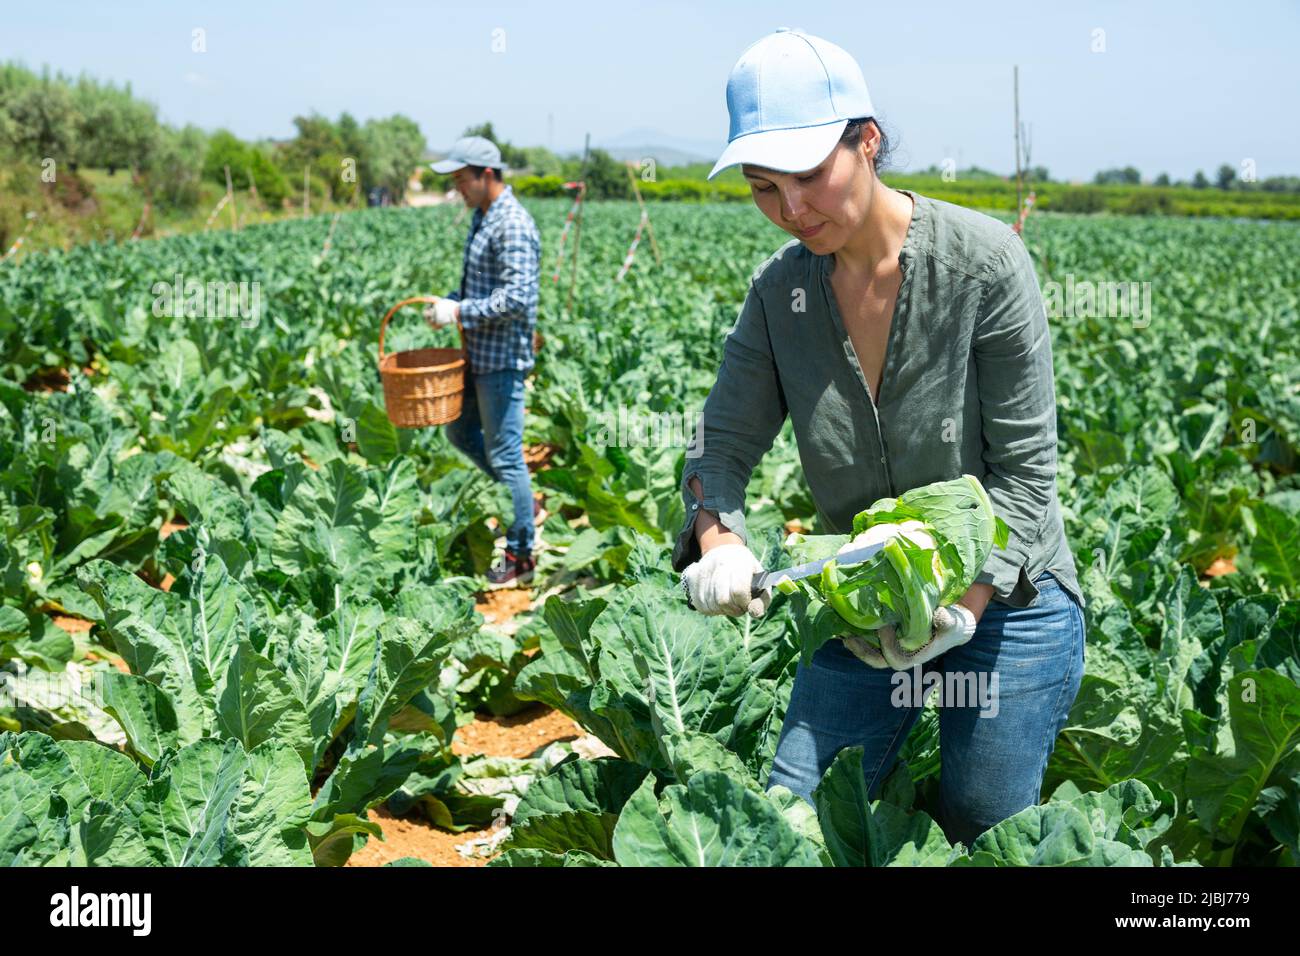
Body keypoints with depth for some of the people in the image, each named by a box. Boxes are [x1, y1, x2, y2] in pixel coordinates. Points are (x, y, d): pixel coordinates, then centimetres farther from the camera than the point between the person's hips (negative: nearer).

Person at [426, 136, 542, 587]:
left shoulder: (513, 226, -19)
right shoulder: (481, 216, 13)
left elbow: (517, 297, -26)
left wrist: (460, 312, -22)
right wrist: (450, 300, 7)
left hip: (503, 358, -10)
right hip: (478, 352, 11)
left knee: (504, 454, -3)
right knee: (461, 431, 20)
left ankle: (520, 555, 9)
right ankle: (524, 503, 32)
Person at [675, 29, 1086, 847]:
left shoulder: (983, 261, -19)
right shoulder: (782, 289, -6)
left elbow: (1025, 466, -17)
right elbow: (726, 444, -6)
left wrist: (964, 608, -27)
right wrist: (719, 540, -27)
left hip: (1006, 597, -3)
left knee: (982, 831, 9)